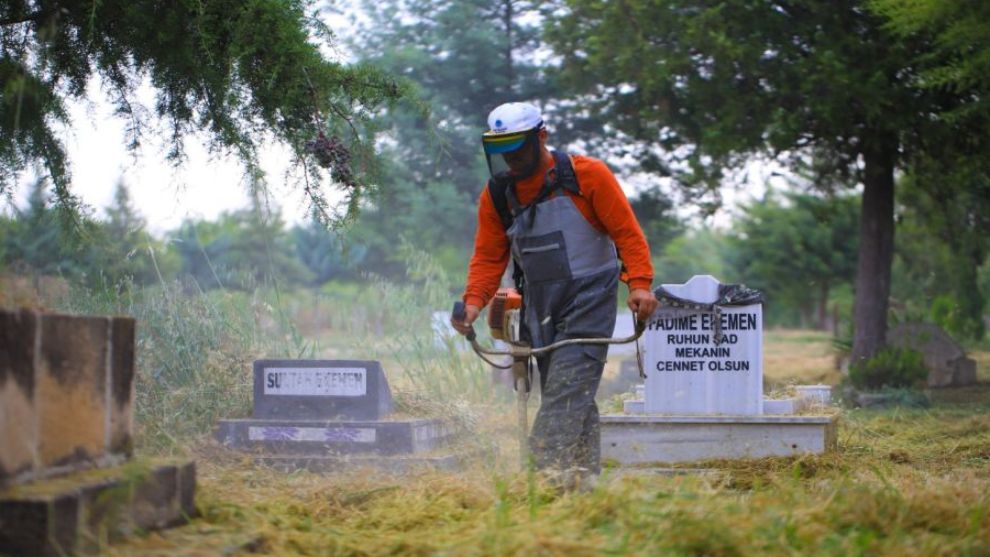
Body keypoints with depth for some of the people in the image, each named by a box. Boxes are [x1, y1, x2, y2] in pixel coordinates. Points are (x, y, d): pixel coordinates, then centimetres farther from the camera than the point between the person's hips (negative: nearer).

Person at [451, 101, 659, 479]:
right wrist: (474, 300, -9)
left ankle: (547, 471, -23)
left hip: (589, 299, -5)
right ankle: (585, 475, 14)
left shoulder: (587, 175, -9)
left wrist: (639, 283, -18)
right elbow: (488, 257, 8)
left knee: (566, 391, -17)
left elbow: (627, 232, -6)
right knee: (574, 403, 8)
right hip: (540, 306, 5)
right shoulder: (496, 195, 4)